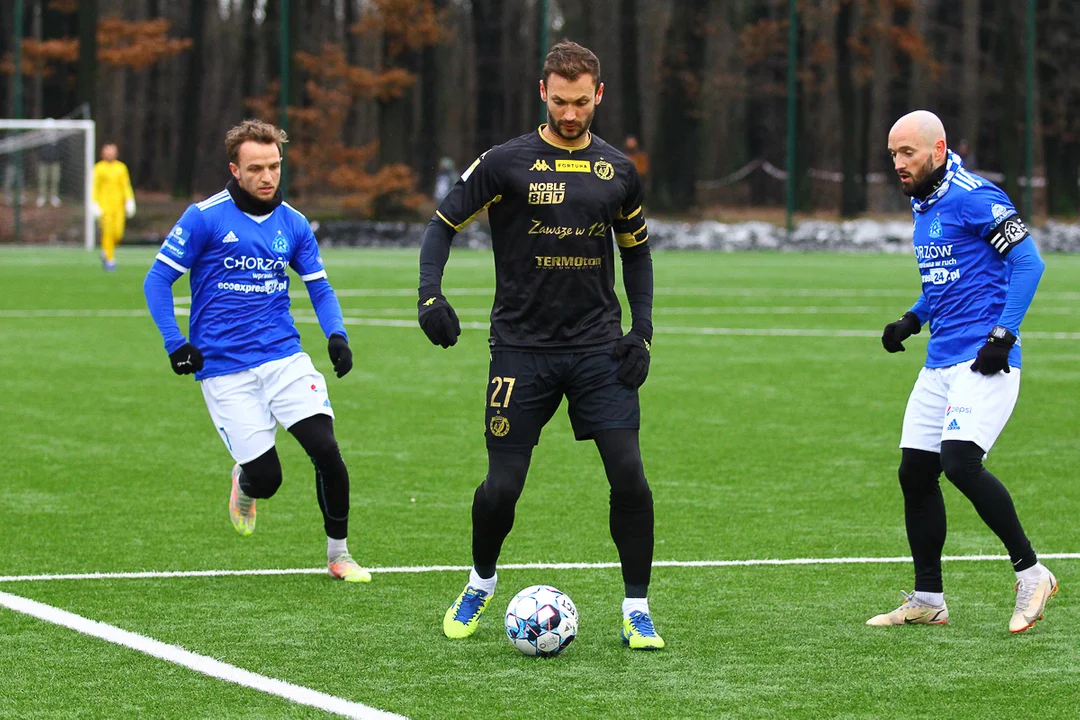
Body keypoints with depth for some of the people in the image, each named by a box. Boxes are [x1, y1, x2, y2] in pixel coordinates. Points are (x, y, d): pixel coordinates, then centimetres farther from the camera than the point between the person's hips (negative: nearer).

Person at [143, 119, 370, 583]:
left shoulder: (293, 224, 7)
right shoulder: (205, 218, -6)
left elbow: (319, 288, 14)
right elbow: (158, 280, -2)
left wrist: (336, 335, -5)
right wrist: (175, 344, -12)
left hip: (285, 357, 3)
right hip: (225, 369, -3)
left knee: (327, 451, -14)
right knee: (266, 478, -9)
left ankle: (338, 555, 5)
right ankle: (243, 484, 31)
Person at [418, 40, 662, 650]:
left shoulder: (618, 171, 6)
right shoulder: (506, 164, -4)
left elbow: (637, 250, 18)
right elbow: (444, 225, 2)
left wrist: (642, 331, 7)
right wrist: (431, 295, -14)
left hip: (599, 348, 2)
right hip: (522, 348, -2)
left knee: (629, 476, -9)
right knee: (502, 486, -2)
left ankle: (637, 610, 5)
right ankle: (481, 584, 27)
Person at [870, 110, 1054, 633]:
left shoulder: (973, 197, -12)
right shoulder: (922, 205, 16)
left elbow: (1028, 262, -16)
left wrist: (1002, 335, -20)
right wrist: (911, 321, 14)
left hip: (984, 360, -9)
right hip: (941, 360, 9)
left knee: (959, 461, -23)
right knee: (915, 471, 7)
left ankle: (1030, 573, -9)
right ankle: (927, 600, 17)